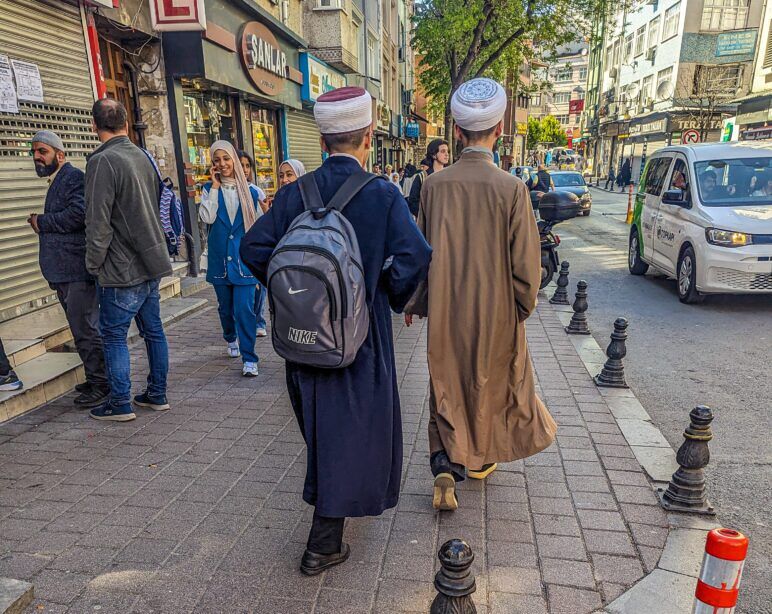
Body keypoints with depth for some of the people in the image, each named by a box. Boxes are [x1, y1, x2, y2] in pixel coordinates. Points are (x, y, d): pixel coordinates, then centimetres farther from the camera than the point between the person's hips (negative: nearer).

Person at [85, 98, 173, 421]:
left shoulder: (102, 161, -15)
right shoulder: (143, 156, 9)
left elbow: (98, 222, -17)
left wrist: (93, 263, -6)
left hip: (123, 270, -7)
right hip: (152, 262, 8)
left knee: (114, 335, 4)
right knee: (153, 330, 13)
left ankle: (120, 403, 11)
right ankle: (157, 394, 23)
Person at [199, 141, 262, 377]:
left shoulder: (250, 191, 2)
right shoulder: (209, 189, 4)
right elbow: (206, 217, -14)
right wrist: (215, 187, -11)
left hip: (244, 258, -2)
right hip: (219, 258, 2)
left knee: (244, 309, -11)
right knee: (225, 307, 16)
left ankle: (249, 359, -4)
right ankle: (231, 339, 44)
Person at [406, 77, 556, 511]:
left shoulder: (435, 185, -8)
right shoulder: (512, 188, -15)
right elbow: (525, 261, -11)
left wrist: (414, 302, 14)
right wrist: (524, 305, 6)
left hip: (446, 311, 1)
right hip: (496, 311, -1)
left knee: (448, 385, 16)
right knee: (490, 381, 20)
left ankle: (445, 467, 5)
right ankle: (480, 458, 38)